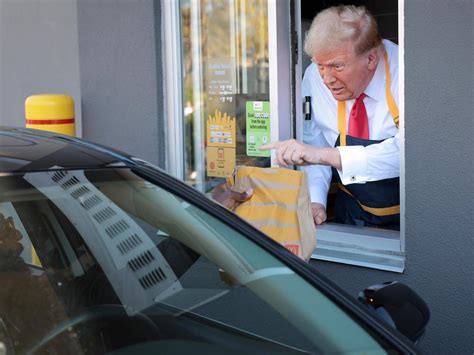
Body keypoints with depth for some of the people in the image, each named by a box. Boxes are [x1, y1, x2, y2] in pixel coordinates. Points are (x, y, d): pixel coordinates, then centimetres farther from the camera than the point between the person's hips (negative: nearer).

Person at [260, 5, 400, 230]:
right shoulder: (315, 77, -7)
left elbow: (407, 151, -33)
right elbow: (314, 142, 2)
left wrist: (325, 155, -38)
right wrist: (315, 201, -14)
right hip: (352, 215, 2)